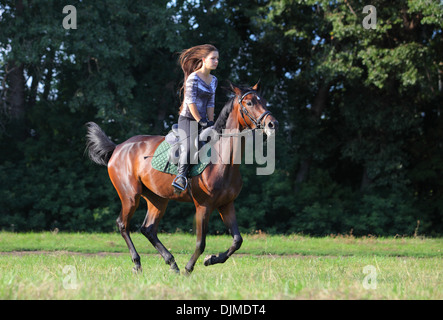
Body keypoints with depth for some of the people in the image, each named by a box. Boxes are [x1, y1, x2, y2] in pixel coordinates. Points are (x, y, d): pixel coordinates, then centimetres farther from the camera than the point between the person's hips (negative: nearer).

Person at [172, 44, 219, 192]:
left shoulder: (213, 80, 12)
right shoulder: (193, 78, -12)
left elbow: (210, 103, 13)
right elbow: (190, 102, -16)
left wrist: (210, 122, 1)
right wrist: (201, 121, -16)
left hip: (202, 120, 8)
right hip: (187, 119, -8)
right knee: (188, 148, -26)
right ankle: (181, 176, -21)